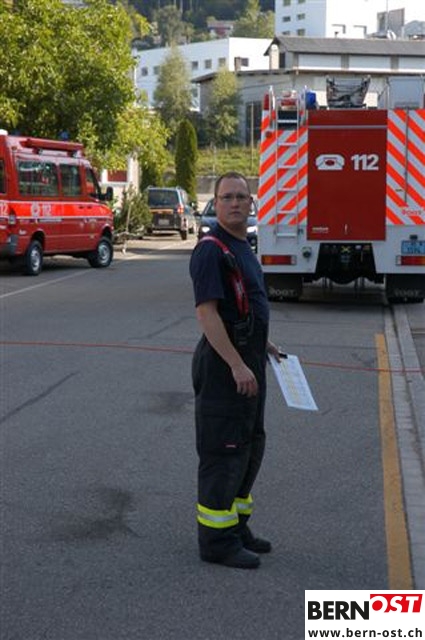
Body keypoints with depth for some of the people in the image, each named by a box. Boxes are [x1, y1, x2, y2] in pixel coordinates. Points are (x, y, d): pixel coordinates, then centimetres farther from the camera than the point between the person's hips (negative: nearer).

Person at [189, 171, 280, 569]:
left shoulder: (241, 247, 14)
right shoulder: (211, 250, -16)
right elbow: (207, 312, -23)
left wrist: (263, 343, 21)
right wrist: (237, 365, -26)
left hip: (247, 362, 10)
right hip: (223, 365, -10)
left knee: (250, 446, 16)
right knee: (223, 451, -4)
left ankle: (236, 527, 28)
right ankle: (217, 540, 5)